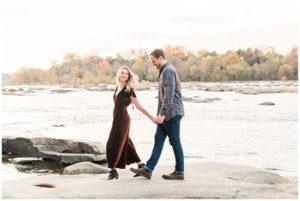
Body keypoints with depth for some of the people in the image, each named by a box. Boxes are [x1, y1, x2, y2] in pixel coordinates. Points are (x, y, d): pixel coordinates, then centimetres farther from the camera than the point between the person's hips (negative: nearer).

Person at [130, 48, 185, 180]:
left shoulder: (168, 71, -14)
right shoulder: (164, 72, 18)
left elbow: (169, 95, -22)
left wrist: (162, 114, -23)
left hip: (171, 113, -10)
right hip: (166, 114, 10)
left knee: (175, 142, -2)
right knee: (158, 140, 5)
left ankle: (179, 172, 7)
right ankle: (148, 169, 4)